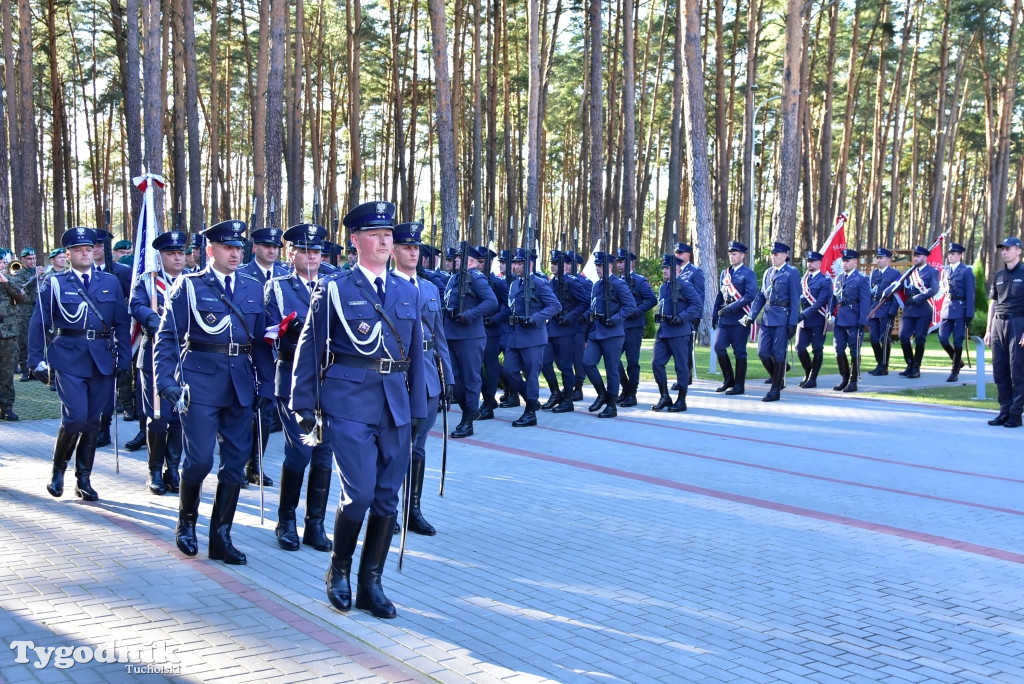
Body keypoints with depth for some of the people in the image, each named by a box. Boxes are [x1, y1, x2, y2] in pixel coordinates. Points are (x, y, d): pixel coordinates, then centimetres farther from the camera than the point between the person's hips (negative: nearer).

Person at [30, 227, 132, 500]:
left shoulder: (110, 282, 10)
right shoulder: (54, 283, 4)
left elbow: (122, 322, 9)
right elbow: (38, 324, 3)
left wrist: (124, 356, 3)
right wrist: (37, 360, -2)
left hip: (102, 360, 3)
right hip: (68, 358, -3)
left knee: (92, 420, 7)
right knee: (75, 418, -12)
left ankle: (83, 479, 18)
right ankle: (58, 469, 13)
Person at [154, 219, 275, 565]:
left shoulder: (254, 289, 11)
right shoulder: (189, 286, 1)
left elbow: (262, 340, 12)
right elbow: (167, 337, -1)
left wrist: (265, 383, 6)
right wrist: (166, 381, -10)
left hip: (241, 386, 4)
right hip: (200, 384, -4)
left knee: (235, 462, 5)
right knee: (199, 459, -4)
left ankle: (221, 537, 16)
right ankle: (186, 523, 22)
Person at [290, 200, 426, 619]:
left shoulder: (408, 293, 13)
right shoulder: (334, 289, 0)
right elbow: (310, 348, 1)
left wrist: (418, 409, 12)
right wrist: (303, 407, -1)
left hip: (395, 405, 5)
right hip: (349, 402, -5)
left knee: (387, 498, 6)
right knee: (360, 492, -11)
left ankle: (371, 585, 19)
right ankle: (339, 570, 14)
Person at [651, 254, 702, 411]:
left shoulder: (684, 285, -8)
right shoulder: (663, 287, 16)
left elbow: (698, 303, -13)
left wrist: (681, 317, -20)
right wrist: (661, 320, 13)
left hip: (679, 332, -8)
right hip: (663, 331, 8)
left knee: (681, 366, 0)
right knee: (657, 363, 2)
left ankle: (681, 401, 8)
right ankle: (664, 397, 13)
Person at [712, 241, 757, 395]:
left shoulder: (748, 274, -4)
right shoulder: (725, 273, 15)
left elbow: (750, 295, -15)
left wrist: (732, 307, -21)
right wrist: (715, 314, 14)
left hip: (739, 318, -6)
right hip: (724, 319, 6)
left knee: (739, 352, 0)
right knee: (718, 347, -3)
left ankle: (739, 385, 7)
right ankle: (728, 379, 13)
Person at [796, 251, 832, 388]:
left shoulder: (825, 280, -7)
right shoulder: (803, 279, 13)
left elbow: (820, 302, -16)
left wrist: (804, 314, -22)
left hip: (817, 320, -5)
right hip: (803, 320, 5)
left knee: (817, 350, 2)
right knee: (800, 348, 1)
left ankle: (812, 379, 9)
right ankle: (808, 373, 21)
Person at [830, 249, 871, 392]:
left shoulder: (861, 280, -6)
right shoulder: (838, 278, 13)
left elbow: (865, 303, -9)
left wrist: (862, 323, -14)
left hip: (853, 322, -6)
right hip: (839, 321, 6)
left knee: (854, 352, 2)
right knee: (839, 350, 7)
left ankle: (853, 382, 9)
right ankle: (844, 379, 19)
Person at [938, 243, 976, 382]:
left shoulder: (966, 271, -4)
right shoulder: (945, 271, 13)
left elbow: (970, 294, -6)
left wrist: (969, 315, -11)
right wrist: (944, 307, 10)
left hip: (960, 310, -5)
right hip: (947, 309, 5)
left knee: (957, 341, -2)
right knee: (942, 338, -2)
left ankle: (955, 372, 7)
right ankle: (958, 361, 22)